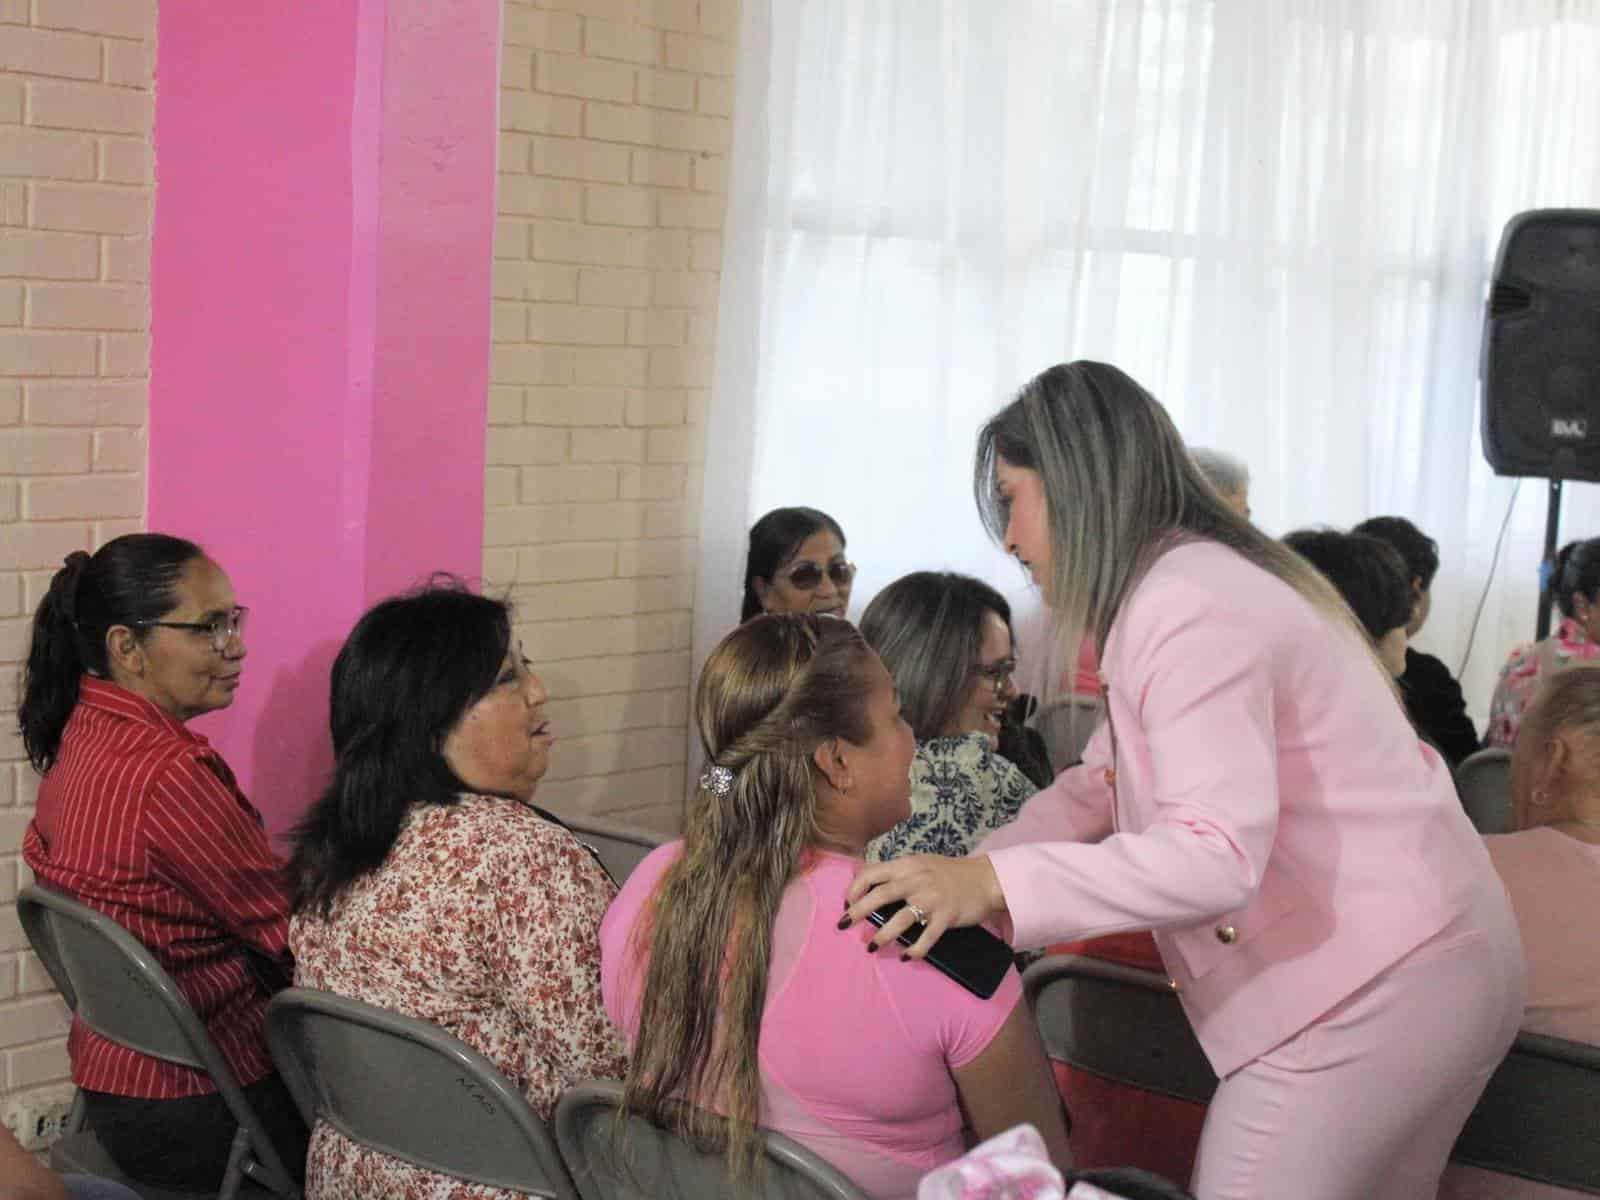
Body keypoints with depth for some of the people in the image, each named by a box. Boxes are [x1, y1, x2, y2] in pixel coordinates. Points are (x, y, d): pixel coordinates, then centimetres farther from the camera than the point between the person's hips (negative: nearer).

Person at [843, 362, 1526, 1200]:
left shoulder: (1190, 611, -19)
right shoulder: (1198, 580, 14)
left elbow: (1218, 857, -29)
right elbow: (1099, 786, 16)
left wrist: (993, 885, -34)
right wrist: (956, 882, 4)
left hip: (1373, 990, -11)